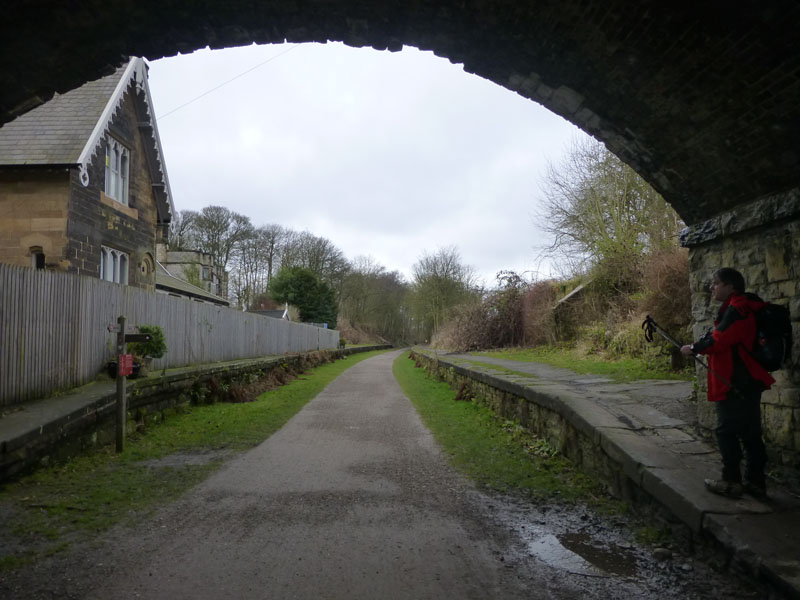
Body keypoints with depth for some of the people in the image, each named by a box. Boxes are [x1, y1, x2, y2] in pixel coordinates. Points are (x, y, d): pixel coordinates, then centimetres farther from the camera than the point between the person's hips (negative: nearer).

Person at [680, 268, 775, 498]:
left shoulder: (736, 309, -15)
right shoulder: (744, 307, 17)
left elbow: (718, 341, -21)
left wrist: (694, 348, -6)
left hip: (735, 384, -10)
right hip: (749, 382, 10)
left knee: (726, 431, -2)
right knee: (750, 434, 12)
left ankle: (731, 482, 3)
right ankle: (755, 482, 19)